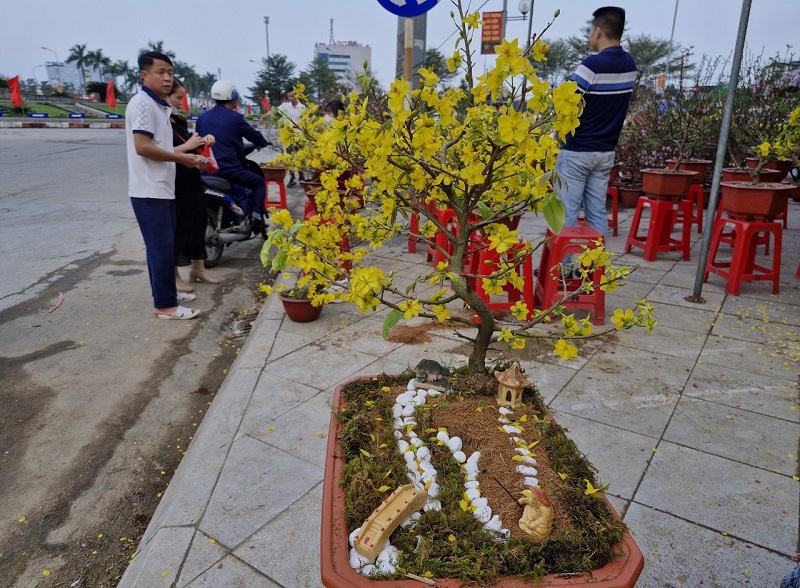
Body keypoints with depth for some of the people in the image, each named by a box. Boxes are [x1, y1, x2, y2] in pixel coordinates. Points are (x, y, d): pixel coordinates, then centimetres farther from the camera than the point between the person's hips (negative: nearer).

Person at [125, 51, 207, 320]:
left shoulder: (160, 105, 18)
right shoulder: (142, 103, -13)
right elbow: (142, 147, -21)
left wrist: (186, 154, 10)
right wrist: (181, 158, -14)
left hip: (162, 189, 10)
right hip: (150, 191, -10)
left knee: (165, 246, 16)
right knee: (161, 248, -6)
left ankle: (165, 294, 27)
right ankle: (165, 305, 0)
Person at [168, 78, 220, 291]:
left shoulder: (179, 122, 14)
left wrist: (202, 142, 3)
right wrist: (187, 146, -23)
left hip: (191, 181, 9)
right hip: (174, 185, -9)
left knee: (198, 222, 15)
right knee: (176, 227, 0)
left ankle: (198, 268, 28)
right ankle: (172, 275, 13)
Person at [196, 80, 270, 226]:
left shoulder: (202, 118, 9)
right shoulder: (235, 118, -6)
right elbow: (253, 135, 5)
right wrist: (264, 143, 26)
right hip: (230, 170, -6)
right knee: (259, 182, 15)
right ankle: (256, 213, -2)